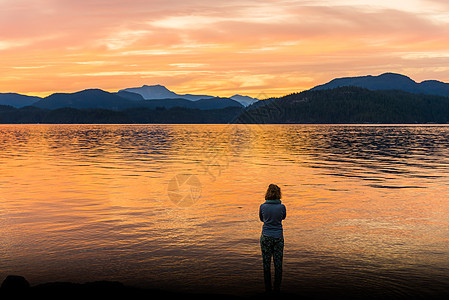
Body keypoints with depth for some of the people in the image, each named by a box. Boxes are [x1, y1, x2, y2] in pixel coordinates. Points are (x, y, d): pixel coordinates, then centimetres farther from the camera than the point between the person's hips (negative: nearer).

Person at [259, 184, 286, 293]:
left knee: (266, 263, 8)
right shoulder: (282, 207, -9)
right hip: (278, 237, 0)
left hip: (266, 237, 0)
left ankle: (268, 288, 13)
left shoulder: (263, 206, -8)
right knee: (278, 263, 8)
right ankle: (277, 288, 13)